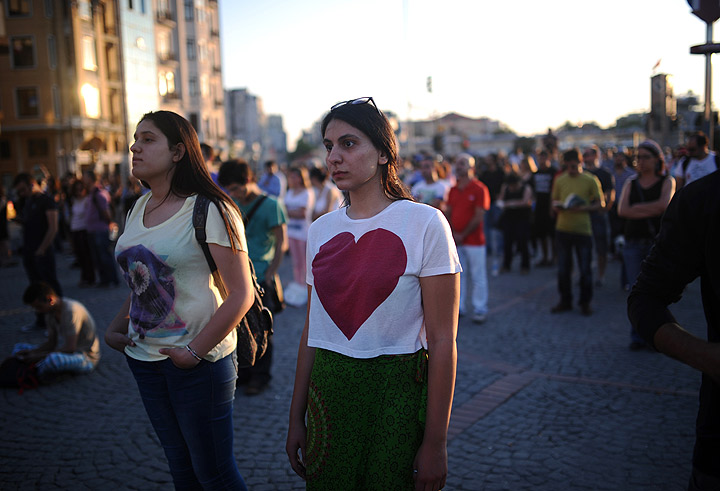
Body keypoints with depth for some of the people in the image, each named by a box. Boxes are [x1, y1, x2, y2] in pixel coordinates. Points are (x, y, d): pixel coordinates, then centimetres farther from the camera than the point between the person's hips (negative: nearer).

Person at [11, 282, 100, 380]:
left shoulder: (72, 310, -24)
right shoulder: (50, 313, 2)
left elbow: (70, 348, -26)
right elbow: (51, 342, 8)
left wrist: (40, 356, -22)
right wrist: (32, 352, -9)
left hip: (86, 357, -9)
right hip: (64, 352, 9)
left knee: (53, 359, -39)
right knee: (18, 348, 7)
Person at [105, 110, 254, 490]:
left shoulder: (210, 211, -14)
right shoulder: (139, 209, 8)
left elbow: (241, 294, -18)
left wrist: (196, 350, -19)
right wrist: (115, 329, 7)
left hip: (199, 362, -7)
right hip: (144, 357, 7)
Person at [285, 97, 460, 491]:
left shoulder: (424, 223, -11)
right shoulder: (321, 230, 4)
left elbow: (442, 341, -12)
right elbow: (311, 332, 9)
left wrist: (435, 443, -12)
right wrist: (296, 418, 11)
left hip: (398, 394, -4)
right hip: (327, 391, 4)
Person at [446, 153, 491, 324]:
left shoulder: (479, 189, -6)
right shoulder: (453, 190, 12)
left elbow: (478, 217, -11)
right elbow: (448, 213, 10)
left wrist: (463, 235, -11)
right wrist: (453, 234, -4)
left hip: (474, 240, -5)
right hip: (455, 240, 6)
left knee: (478, 276, 0)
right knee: (459, 275, 11)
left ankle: (480, 309, 8)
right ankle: (459, 306, 20)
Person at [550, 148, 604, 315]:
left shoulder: (590, 180, -3)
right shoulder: (560, 180, 6)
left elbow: (600, 203, -1)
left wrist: (584, 208, -18)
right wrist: (558, 206, -10)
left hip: (583, 229, -3)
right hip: (562, 229, 3)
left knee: (585, 268, 4)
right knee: (563, 268, 8)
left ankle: (585, 302, 19)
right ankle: (565, 301, 21)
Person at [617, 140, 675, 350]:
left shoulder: (667, 181, 5)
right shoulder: (630, 183, 13)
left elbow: (664, 205, -15)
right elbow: (622, 210, -3)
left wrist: (636, 208, -7)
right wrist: (652, 210, -9)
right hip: (633, 244, 3)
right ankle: (637, 337, 11)